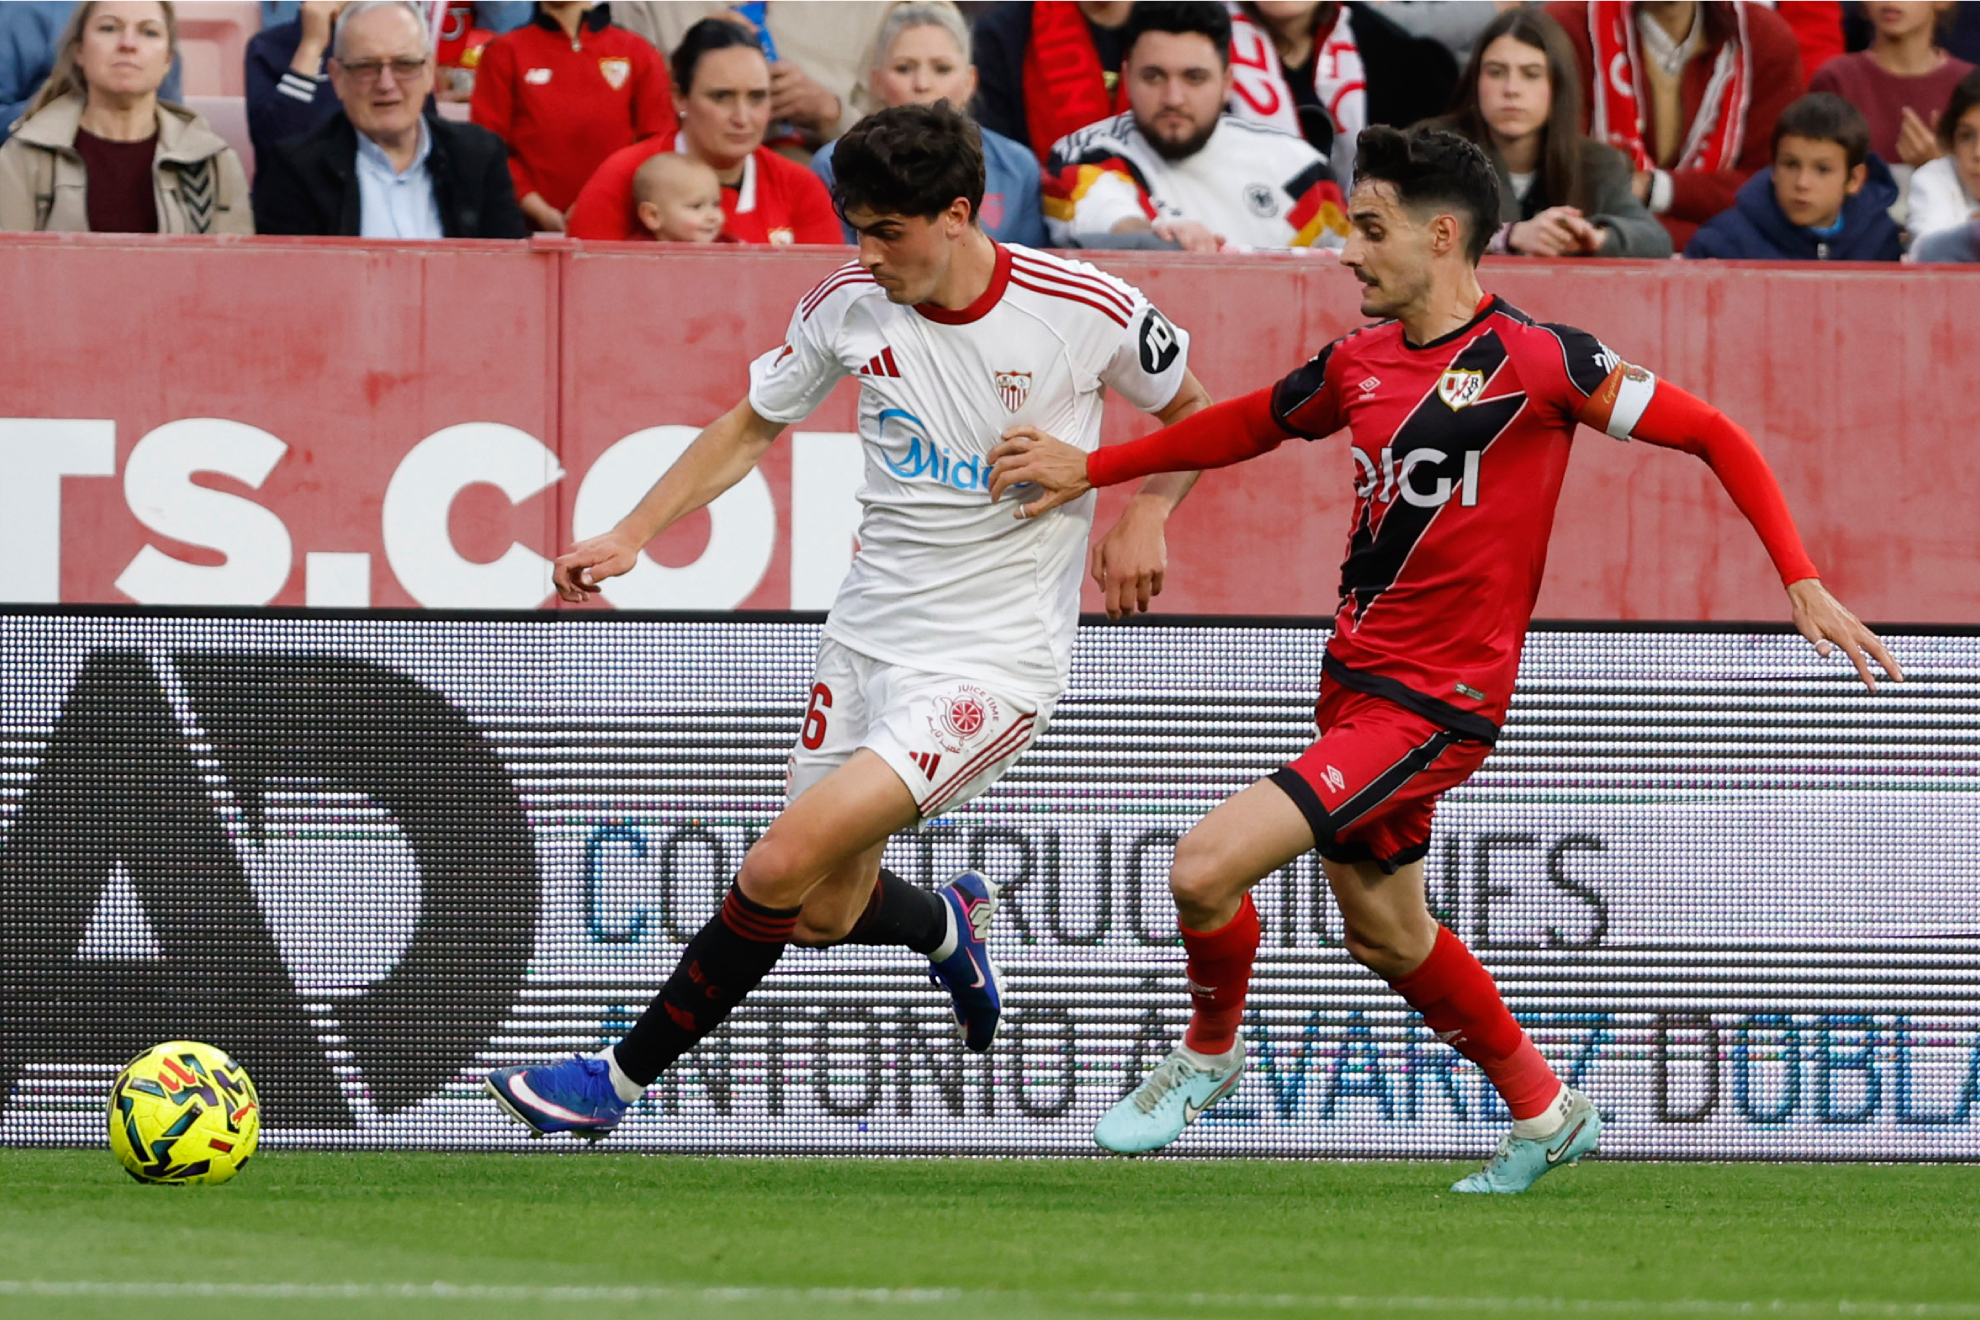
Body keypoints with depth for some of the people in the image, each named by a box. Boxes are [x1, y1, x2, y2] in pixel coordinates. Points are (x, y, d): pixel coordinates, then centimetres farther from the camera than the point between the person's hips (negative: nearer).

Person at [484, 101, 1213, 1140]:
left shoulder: (1087, 311, -13)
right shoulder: (849, 305, -3)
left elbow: (1186, 408, 8)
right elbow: (751, 426, 12)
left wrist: (1145, 516, -8)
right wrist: (630, 535, 2)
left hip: (993, 665, -5)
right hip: (866, 641, 5)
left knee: (782, 866, -19)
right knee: (826, 915, 6)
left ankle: (621, 1079, -4)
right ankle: (947, 923, 43)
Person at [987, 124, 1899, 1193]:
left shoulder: (1536, 360, -15)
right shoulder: (1360, 361, 5)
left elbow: (1716, 436, -10)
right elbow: (1251, 425, 25)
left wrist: (1802, 584, -17)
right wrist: (1089, 469, 19)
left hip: (1435, 704, -8)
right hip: (1355, 677, 8)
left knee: (1205, 869, -17)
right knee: (1386, 934, 20)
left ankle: (1208, 1053, 13)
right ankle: (1545, 1115, 40)